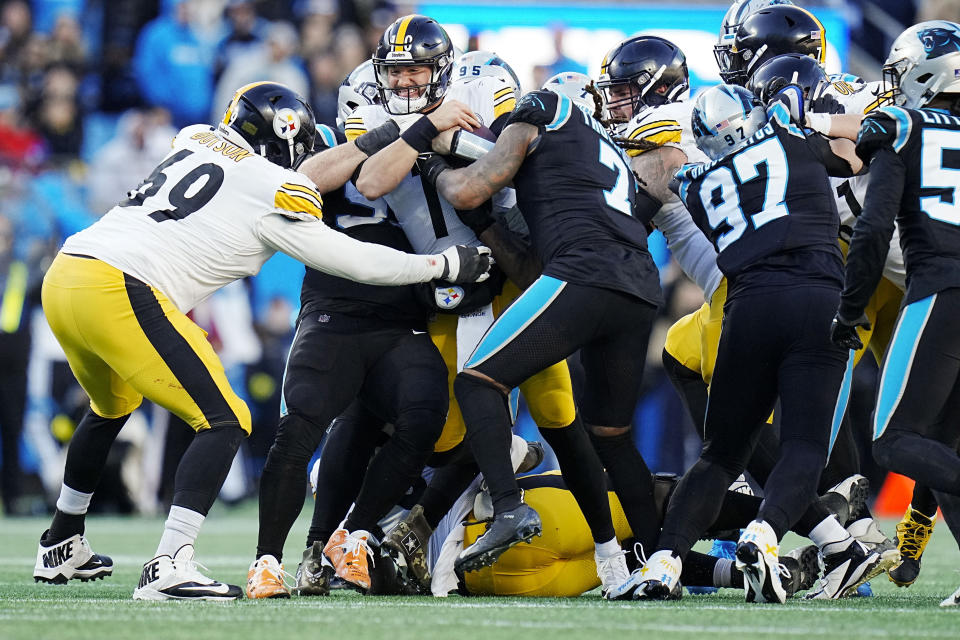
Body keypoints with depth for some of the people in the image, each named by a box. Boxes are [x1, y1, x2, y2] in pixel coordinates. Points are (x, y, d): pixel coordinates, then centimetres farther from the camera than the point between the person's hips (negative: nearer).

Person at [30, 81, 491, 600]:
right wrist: (447, 266, 15)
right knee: (224, 423, -3)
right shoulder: (276, 192, 0)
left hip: (62, 276, 9)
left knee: (111, 407, 33)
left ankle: (61, 548, 43)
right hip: (119, 290, -9)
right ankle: (169, 567, -17)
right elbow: (351, 261, 4)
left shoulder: (195, 140, 20)